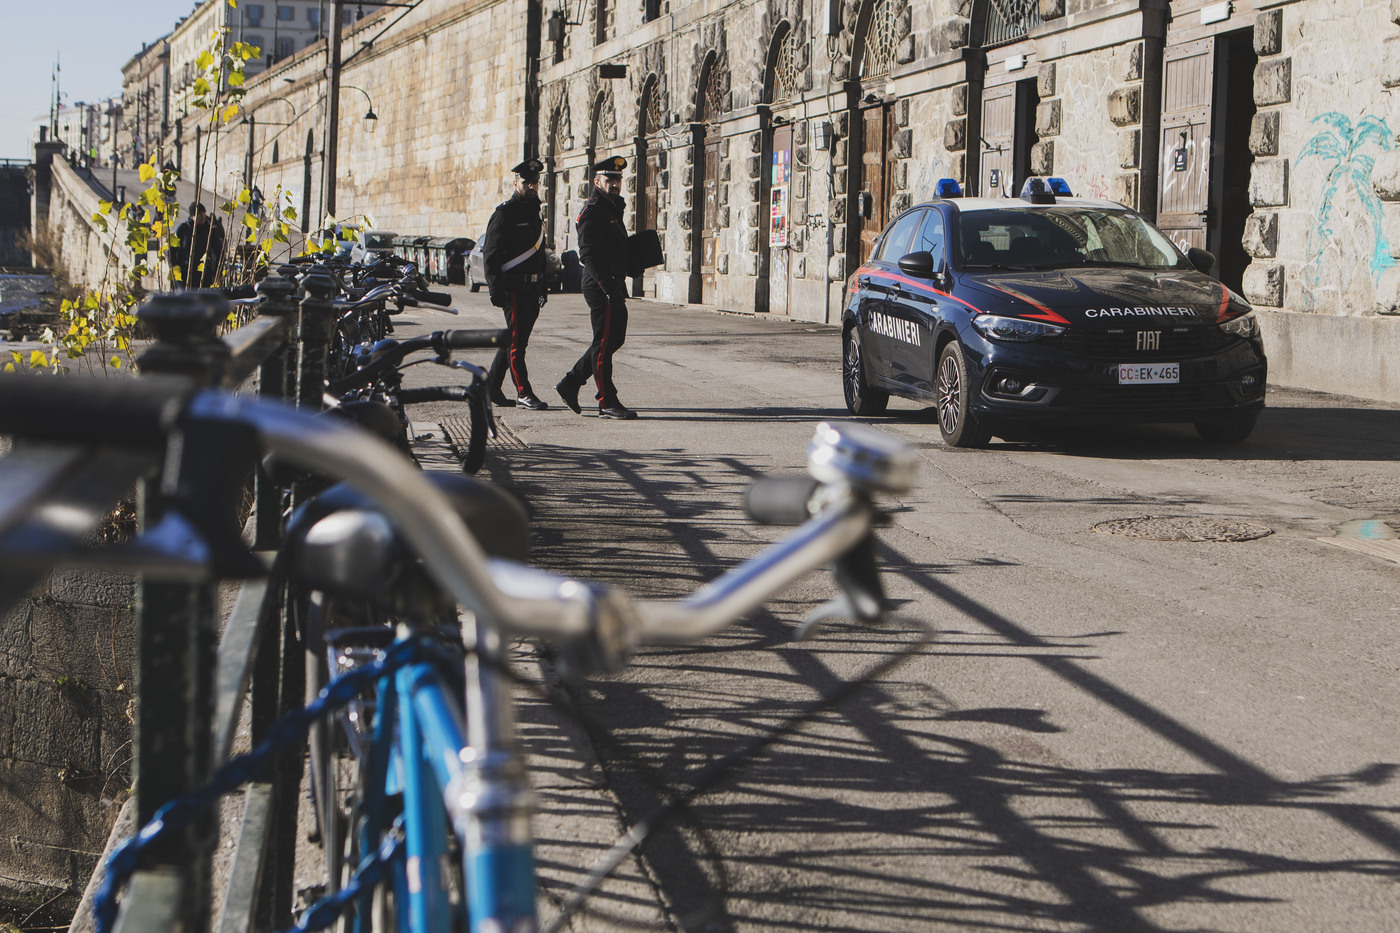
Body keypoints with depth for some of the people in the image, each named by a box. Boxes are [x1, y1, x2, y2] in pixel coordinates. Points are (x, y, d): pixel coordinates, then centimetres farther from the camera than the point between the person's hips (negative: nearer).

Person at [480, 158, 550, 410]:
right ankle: (523, 393, -7)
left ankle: (490, 386, 21)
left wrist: (543, 289, 22)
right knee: (517, 341, -7)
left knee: (513, 340, 12)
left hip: (532, 288, 8)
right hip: (514, 288, -8)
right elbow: (491, 254, -11)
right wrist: (496, 289, -18)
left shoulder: (534, 213, 18)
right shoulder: (505, 213, -7)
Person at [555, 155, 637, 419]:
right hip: (601, 287, -10)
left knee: (614, 338, 15)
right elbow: (588, 254, -21)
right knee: (605, 342, -6)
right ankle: (607, 403, -2)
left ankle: (570, 384, 22)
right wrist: (607, 284, -28)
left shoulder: (612, 208, 19)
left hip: (613, 286, 10)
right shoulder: (592, 211, -12)